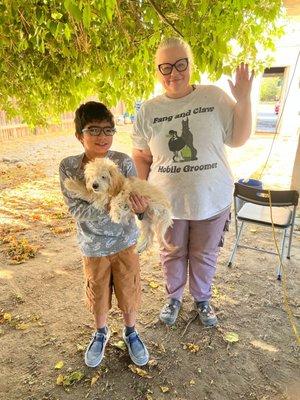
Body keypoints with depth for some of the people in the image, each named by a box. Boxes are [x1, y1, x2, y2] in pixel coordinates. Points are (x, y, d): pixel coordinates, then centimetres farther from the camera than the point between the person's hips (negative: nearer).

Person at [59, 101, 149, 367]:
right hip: (93, 245, 1)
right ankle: (101, 333, 49)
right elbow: (77, 209, -16)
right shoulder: (68, 167, -14)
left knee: (128, 290, 15)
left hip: (124, 241, 0)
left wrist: (141, 208, -38)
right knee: (97, 293, 20)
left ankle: (131, 333, 45)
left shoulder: (124, 162, -14)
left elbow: (135, 201, -14)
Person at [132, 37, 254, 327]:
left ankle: (202, 299, 46)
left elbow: (238, 139, -3)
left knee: (204, 256, 18)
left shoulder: (214, 97, -5)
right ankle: (174, 298, 46)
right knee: (172, 255, 19)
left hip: (211, 200, 0)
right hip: (167, 202, 1)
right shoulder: (148, 110, -3)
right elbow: (141, 157, 2)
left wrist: (243, 99, -12)